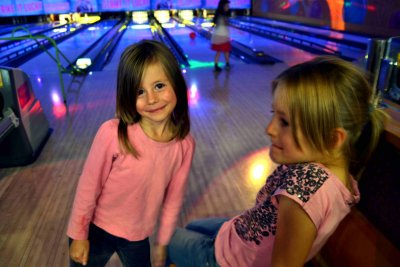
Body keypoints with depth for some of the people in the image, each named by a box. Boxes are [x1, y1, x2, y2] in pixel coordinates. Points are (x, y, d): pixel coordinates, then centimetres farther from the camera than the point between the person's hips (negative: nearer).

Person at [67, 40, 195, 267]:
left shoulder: (185, 145, -17)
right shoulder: (113, 133, -28)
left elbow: (174, 198, -4)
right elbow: (88, 187, -15)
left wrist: (162, 243, 6)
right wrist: (78, 235, -5)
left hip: (138, 237, 2)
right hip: (96, 230, -2)